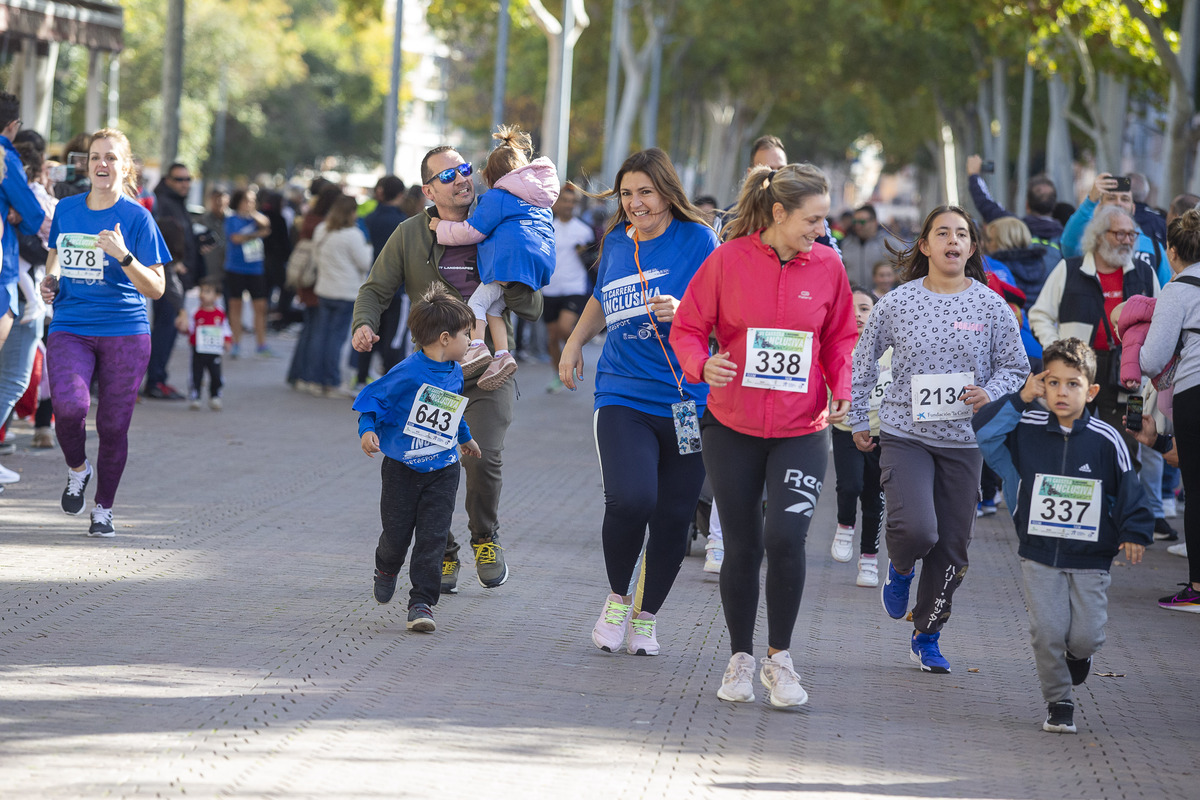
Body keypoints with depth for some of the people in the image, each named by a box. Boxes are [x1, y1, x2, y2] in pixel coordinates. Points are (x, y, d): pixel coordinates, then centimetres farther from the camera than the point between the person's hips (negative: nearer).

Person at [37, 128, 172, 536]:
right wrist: (49, 281, 6)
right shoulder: (66, 209, 7)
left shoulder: (137, 217, -3)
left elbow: (156, 289, -6)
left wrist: (124, 256, -22)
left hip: (125, 333, -1)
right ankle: (77, 469, 6)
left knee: (113, 425, 1)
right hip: (69, 329, 2)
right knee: (69, 404, -24)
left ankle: (104, 509, 22)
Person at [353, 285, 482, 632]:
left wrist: (465, 438, 41)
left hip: (442, 471, 4)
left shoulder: (455, 375, 5)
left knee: (432, 538, -6)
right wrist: (368, 429, -27)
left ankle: (422, 603, -1)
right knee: (397, 534, 5)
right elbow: (373, 399, -10)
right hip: (402, 469, -4)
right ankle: (386, 569, 40)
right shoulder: (409, 373, -16)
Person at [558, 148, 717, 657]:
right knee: (630, 499, -21)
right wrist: (574, 343, 26)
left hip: (686, 400, -1)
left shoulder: (697, 240, -2)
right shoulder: (616, 241, 11)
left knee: (673, 519, 2)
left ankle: (646, 616, 23)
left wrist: (682, 312, -23)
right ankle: (617, 598, 4)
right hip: (622, 396, 1)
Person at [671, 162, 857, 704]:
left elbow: (841, 337, 11)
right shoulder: (728, 261, -7)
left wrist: (843, 390, -5)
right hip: (732, 426, 0)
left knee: (786, 537, -15)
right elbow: (688, 328, -1)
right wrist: (702, 365, -21)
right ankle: (741, 659, 24)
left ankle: (780, 658, 2)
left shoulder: (827, 266, -1)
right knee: (742, 545, 7)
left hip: (801, 430, 0)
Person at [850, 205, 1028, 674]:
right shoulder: (897, 303, -3)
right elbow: (864, 359, 10)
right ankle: (901, 568, 15)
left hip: (963, 441, 2)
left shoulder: (990, 306, -1)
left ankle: (927, 636, 23)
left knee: (951, 549, 5)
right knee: (916, 529, -22)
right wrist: (858, 418, 13)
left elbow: (1015, 366, 8)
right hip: (905, 435, -2)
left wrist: (990, 393, -12)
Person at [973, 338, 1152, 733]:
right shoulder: (1027, 429, -3)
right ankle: (1058, 704, 11)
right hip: (1039, 554, 0)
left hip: (1090, 556, 0)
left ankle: (1078, 654, 34)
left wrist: (1134, 533, -3)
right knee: (1047, 632, -8)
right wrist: (1020, 399, -10)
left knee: (1086, 635, -4)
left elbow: (1128, 487, 3)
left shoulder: (1105, 440, -5)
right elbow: (983, 430, -6)